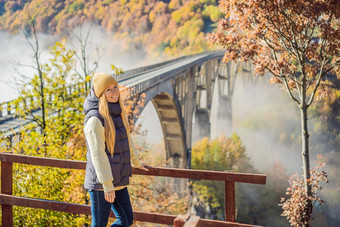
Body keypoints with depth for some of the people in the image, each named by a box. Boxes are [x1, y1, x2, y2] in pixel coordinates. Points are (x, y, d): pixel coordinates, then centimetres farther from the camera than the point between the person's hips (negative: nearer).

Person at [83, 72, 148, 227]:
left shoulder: (118, 113, 8)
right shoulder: (95, 119, -18)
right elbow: (97, 154, -21)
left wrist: (136, 162, 36)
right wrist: (107, 185, -22)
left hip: (118, 181, 8)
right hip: (100, 182, -8)